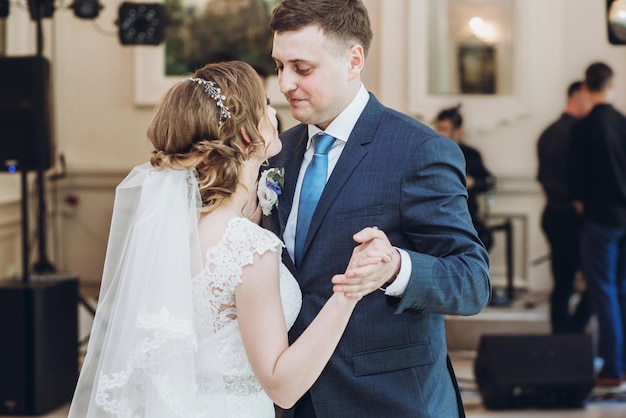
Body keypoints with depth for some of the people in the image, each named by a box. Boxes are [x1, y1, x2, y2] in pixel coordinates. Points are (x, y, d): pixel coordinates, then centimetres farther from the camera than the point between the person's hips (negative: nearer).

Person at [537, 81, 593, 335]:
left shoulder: (547, 133, 12)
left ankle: (560, 338, 12)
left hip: (552, 215, 9)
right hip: (572, 216, -8)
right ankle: (574, 332, -6)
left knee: (562, 282, 11)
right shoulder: (577, 131, -16)